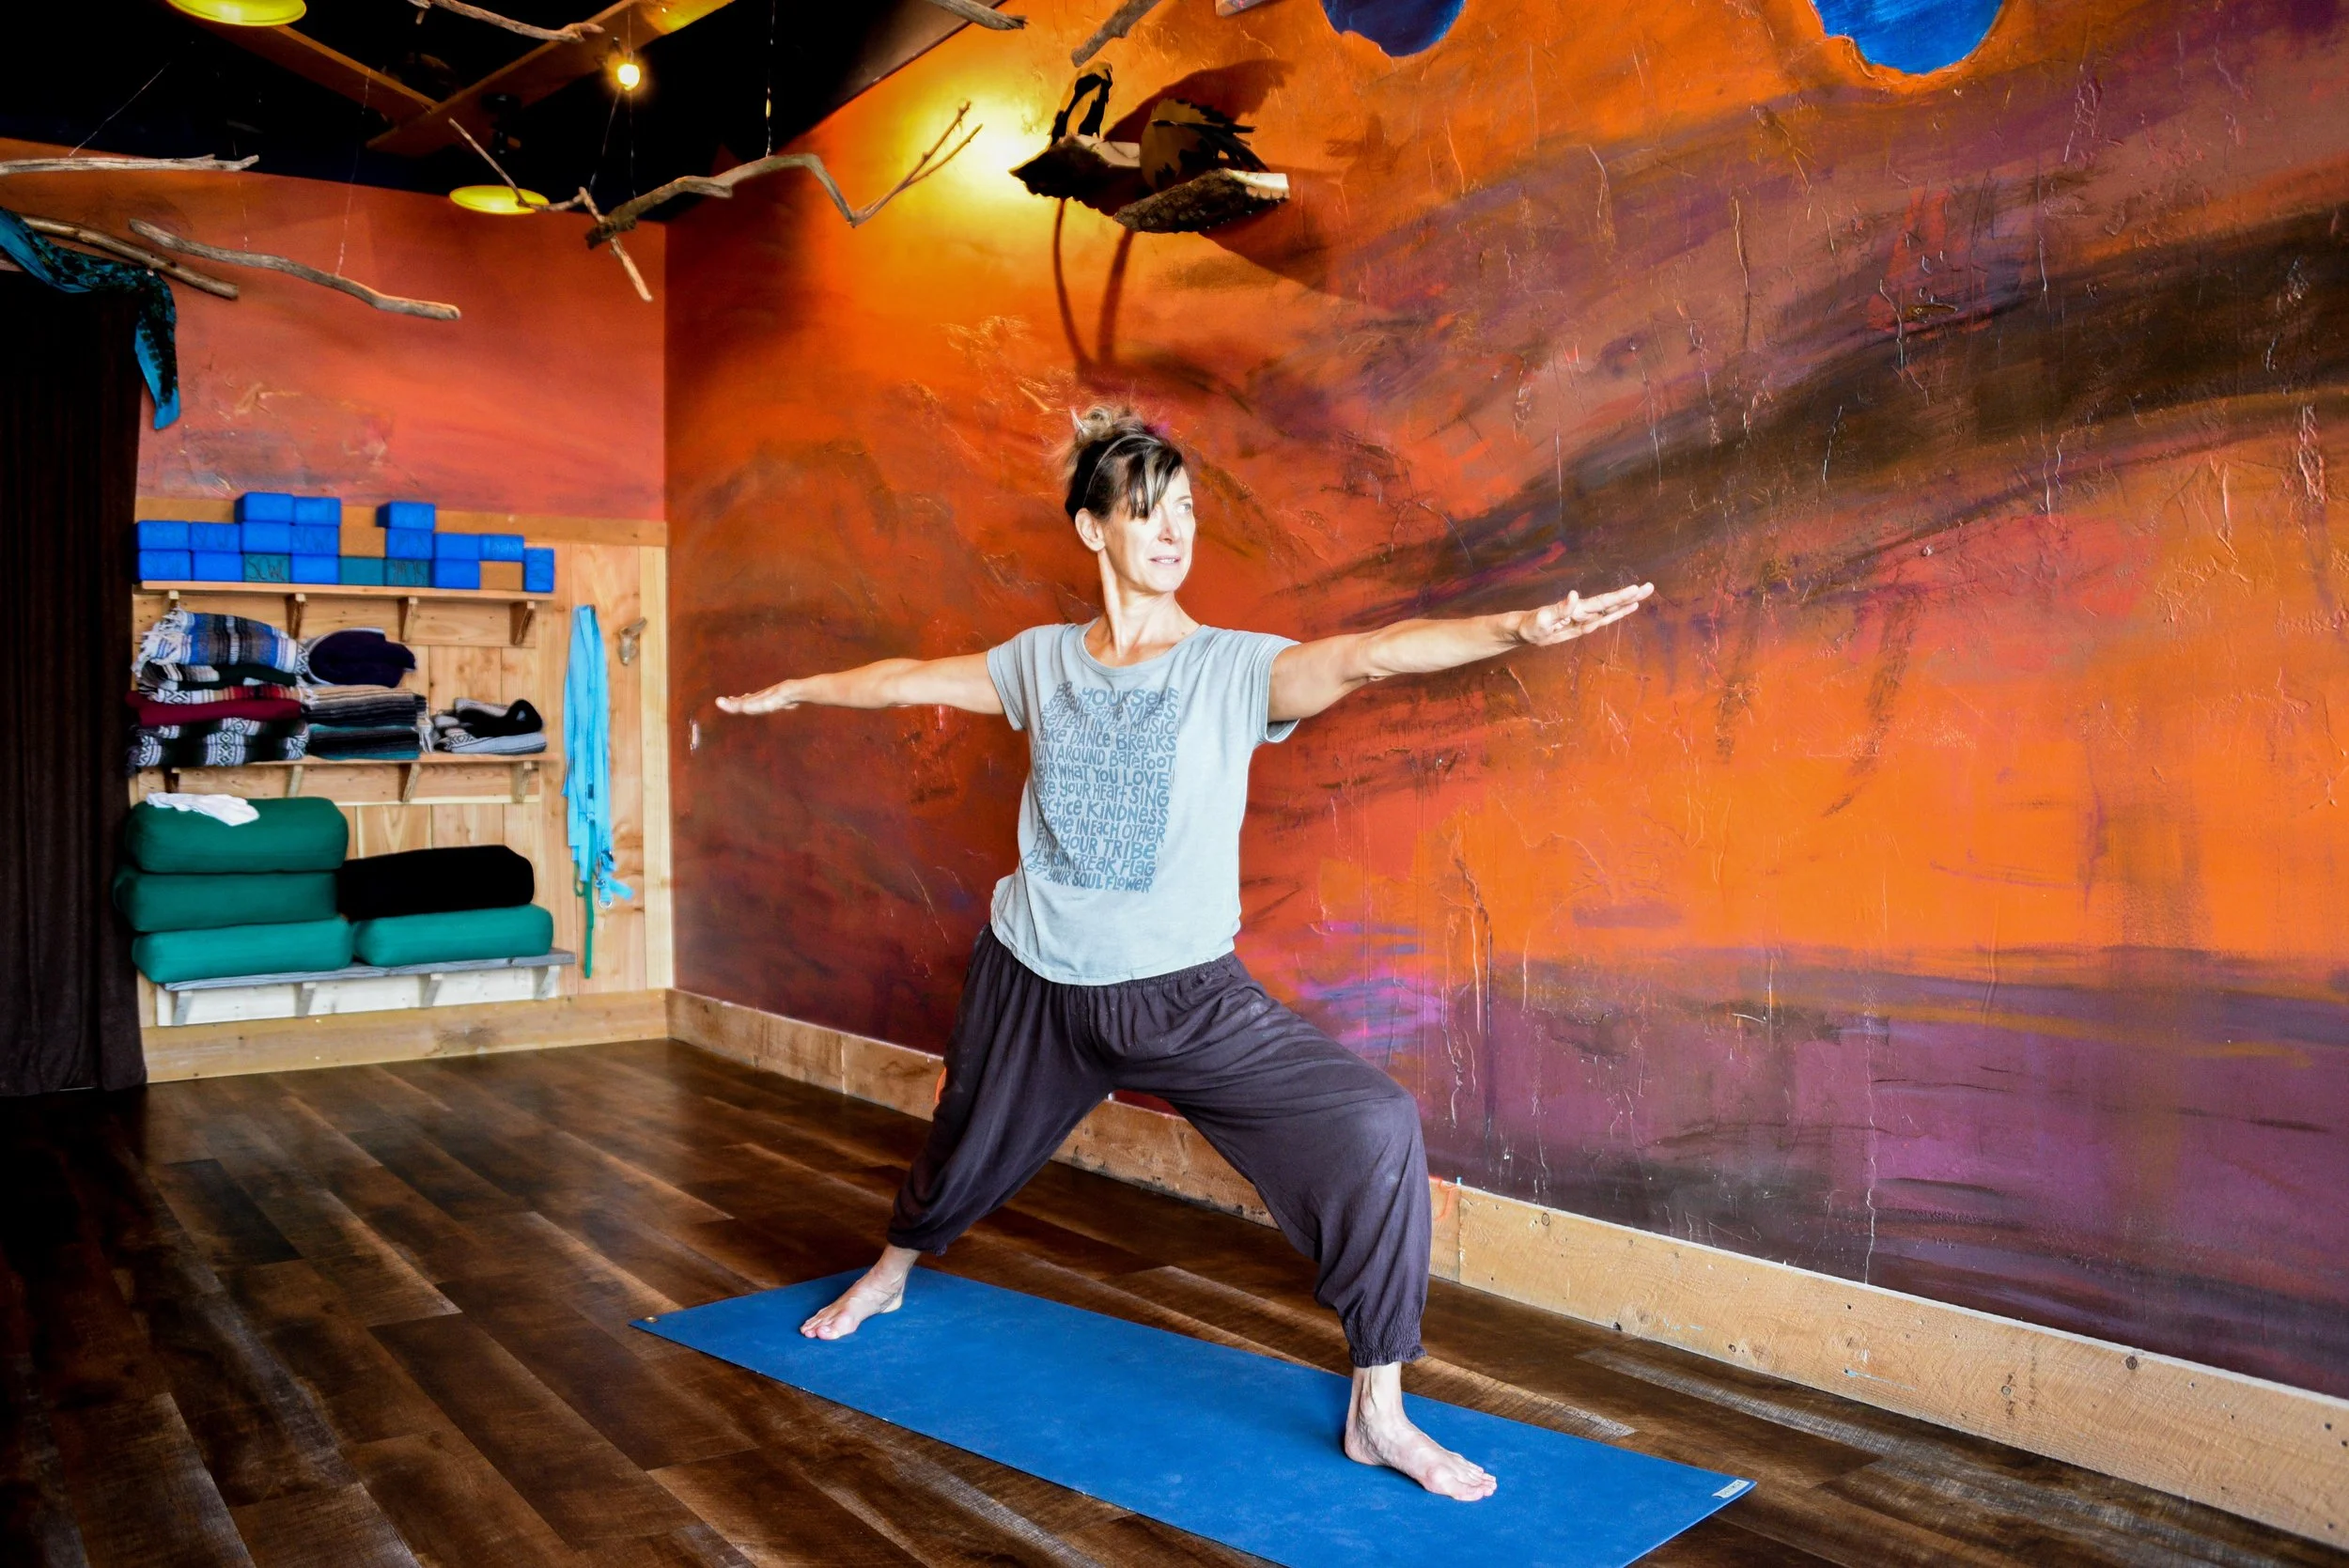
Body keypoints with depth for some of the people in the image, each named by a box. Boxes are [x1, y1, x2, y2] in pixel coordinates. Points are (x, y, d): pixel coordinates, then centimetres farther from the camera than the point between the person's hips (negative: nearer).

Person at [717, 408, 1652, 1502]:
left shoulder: (1235, 669, -12)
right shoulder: (1042, 661, -2)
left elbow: (1368, 656, -29)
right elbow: (911, 680, 13)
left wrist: (1517, 627, -45)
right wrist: (788, 692, 27)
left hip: (1184, 993, -2)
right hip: (1033, 981, 3)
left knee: (1374, 1128, -21)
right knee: (966, 1153, 25)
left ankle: (1378, 1414, -5)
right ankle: (886, 1277, 61)